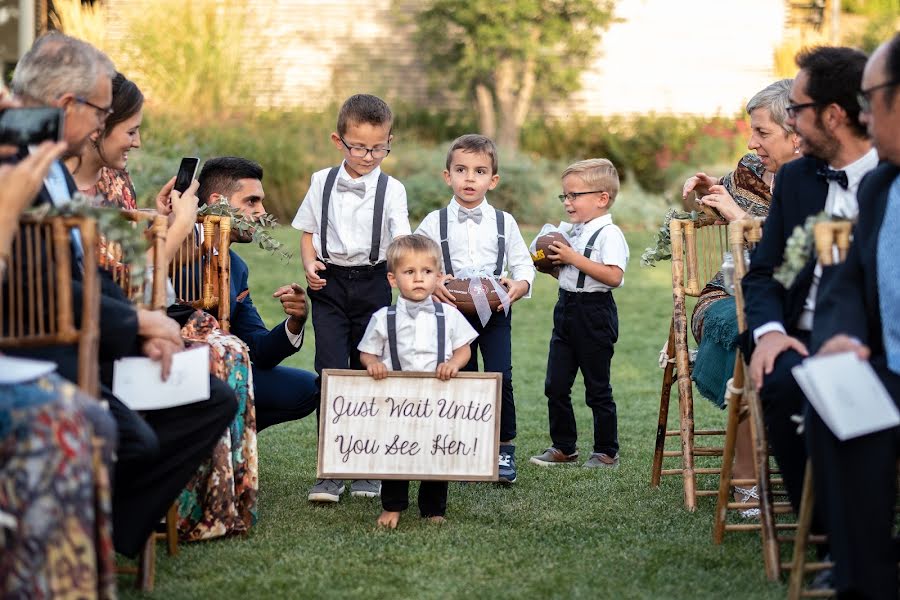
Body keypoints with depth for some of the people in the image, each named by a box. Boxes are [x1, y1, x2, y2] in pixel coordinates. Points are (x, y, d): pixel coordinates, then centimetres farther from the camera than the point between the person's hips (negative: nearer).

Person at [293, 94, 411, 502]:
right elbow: (308, 232, 13)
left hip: (372, 284, 0)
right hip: (330, 285, 0)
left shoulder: (391, 189, 0)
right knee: (331, 373, -8)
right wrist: (310, 264, -6)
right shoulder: (322, 183, 5)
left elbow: (401, 241, -9)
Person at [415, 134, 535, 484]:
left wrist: (519, 286, -14)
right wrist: (432, 284, -18)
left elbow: (523, 265, 7)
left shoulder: (503, 223, 4)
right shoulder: (434, 223, 1)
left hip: (495, 312, 0)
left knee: (501, 377, -11)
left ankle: (505, 448, 2)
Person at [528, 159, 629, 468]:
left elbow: (613, 276, -26)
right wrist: (555, 262, 3)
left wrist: (574, 258, -24)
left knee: (597, 388, 2)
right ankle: (563, 447, 19)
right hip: (566, 308, 8)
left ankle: (607, 452, 13)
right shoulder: (571, 231, 12)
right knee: (555, 385, 8)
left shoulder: (609, 234, -13)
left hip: (594, 313, -8)